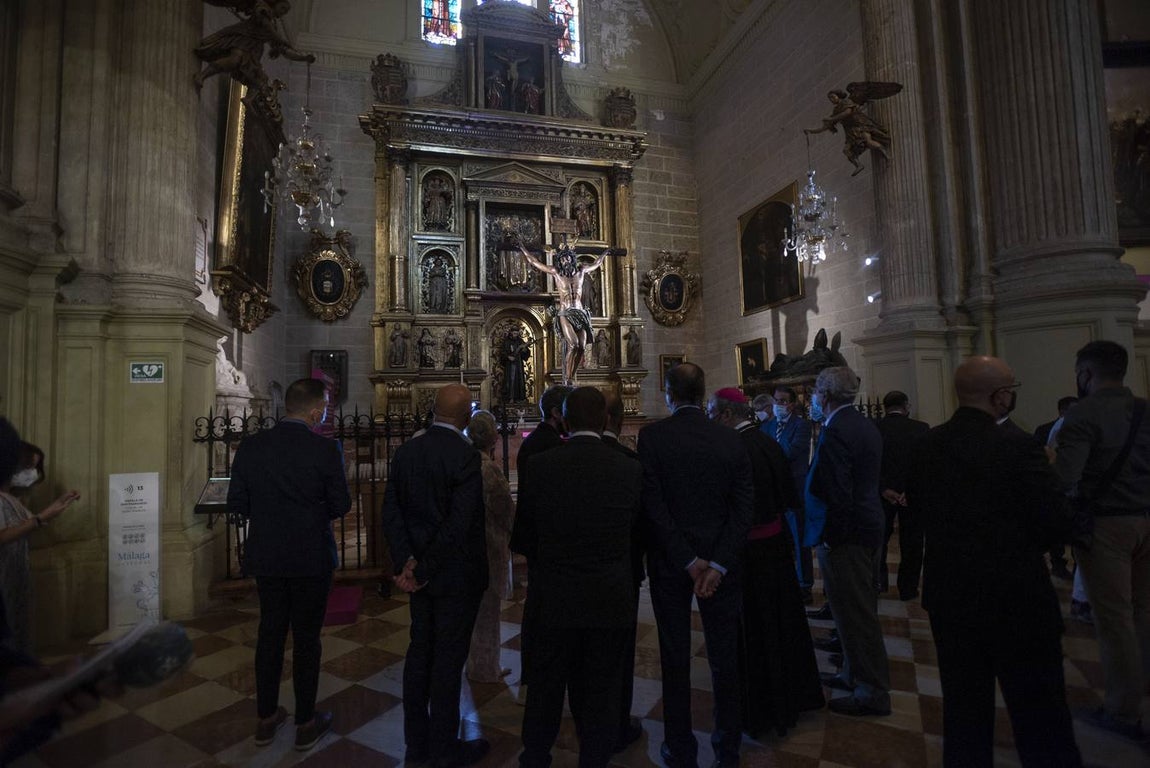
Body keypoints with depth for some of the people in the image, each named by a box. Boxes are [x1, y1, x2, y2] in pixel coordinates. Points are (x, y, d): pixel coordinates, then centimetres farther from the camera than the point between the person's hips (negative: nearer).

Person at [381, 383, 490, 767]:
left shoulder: (405, 451, 0)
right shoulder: (466, 456, -21)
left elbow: (391, 511, -2)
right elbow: (458, 523, -25)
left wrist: (407, 562, -6)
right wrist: (423, 571, -15)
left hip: (420, 568, 7)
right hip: (458, 575, -6)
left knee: (420, 650, 19)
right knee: (449, 659, 8)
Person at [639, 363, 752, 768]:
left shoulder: (651, 436, -12)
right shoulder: (731, 439, -6)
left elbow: (653, 506, -16)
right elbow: (743, 508, -9)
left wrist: (689, 561, -11)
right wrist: (718, 564, -11)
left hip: (669, 562, -2)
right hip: (720, 560, 2)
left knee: (675, 657, 13)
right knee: (724, 655, 17)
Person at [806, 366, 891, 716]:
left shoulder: (835, 432, -21)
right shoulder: (865, 425, 9)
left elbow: (837, 493, -25)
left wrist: (829, 538, -15)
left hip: (846, 534, -10)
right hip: (869, 526, 10)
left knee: (855, 613, 3)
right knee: (860, 609, 20)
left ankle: (872, 692, 16)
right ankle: (854, 674, 35)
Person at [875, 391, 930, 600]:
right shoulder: (921, 428, -9)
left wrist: (884, 488, -11)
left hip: (883, 494, 1)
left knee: (879, 537, 17)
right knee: (911, 543, 12)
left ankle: (878, 582, 18)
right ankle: (907, 588, 19)